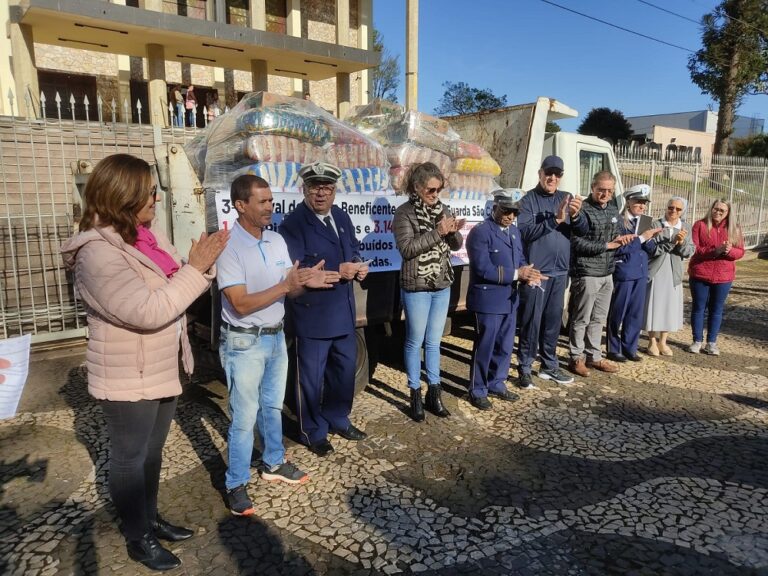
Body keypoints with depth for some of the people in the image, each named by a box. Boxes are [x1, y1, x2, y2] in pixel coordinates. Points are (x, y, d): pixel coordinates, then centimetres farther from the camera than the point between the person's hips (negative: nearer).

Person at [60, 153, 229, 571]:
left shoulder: (147, 236, 2)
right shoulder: (98, 252, -23)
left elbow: (172, 291, 9)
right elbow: (148, 312, -30)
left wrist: (200, 265, -9)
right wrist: (196, 268, -27)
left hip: (162, 369, 8)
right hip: (129, 378, -8)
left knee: (152, 451, 22)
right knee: (130, 458, 11)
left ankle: (150, 519, 41)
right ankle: (137, 538, 31)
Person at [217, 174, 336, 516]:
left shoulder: (277, 240, 3)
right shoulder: (229, 247, -19)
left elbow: (288, 289, 5)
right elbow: (241, 304, -23)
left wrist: (307, 281, -17)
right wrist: (286, 286, -28)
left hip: (276, 336, 7)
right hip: (244, 342, -7)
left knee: (272, 406, 21)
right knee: (245, 416, 4)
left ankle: (273, 463, 39)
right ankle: (236, 484, 21)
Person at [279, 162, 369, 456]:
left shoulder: (342, 217, 8)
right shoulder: (292, 224, -14)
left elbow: (352, 250, 18)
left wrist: (358, 267, -4)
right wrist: (337, 271, -25)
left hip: (344, 311, 7)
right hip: (312, 313, -7)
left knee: (345, 367, 19)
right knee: (311, 374, 8)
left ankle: (338, 419, 40)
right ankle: (313, 431, 27)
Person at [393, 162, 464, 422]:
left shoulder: (443, 210, 7)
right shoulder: (404, 213, -9)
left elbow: (456, 246, 9)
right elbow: (407, 248, -19)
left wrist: (454, 232, -13)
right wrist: (438, 232, -22)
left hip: (442, 287, 5)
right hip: (416, 288, -5)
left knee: (434, 342, 13)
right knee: (415, 342, 6)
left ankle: (434, 392, 23)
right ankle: (415, 395, 19)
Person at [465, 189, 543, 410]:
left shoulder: (515, 231, 12)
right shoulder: (480, 232, -14)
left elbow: (520, 260, 13)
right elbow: (483, 269, -22)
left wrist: (527, 273, -10)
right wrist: (516, 274, -22)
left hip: (509, 299, 8)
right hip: (488, 300, -8)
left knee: (505, 347, 16)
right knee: (484, 348, 3)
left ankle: (496, 384, 32)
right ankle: (478, 390, 18)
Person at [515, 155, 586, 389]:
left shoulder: (566, 198, 11)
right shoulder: (529, 200, -4)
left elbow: (584, 229, 3)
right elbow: (525, 231, -18)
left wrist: (575, 215, -18)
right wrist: (555, 219, -25)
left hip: (560, 271, 5)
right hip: (536, 271, -5)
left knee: (554, 321, 13)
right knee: (531, 321, -2)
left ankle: (549, 365, 25)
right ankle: (524, 368, 8)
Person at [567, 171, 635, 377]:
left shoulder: (613, 210, 12)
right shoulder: (583, 210, -12)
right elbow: (578, 244, -17)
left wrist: (620, 239, -3)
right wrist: (607, 245, -16)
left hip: (607, 273, 8)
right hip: (586, 273, -7)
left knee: (599, 318, 15)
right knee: (581, 319, 2)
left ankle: (594, 356, 25)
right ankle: (576, 358, 13)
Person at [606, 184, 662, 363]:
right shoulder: (619, 222, -8)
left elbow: (651, 249, 11)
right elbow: (618, 248, -18)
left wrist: (650, 238, -9)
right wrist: (642, 237, -17)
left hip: (641, 273, 7)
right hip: (623, 273, -6)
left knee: (636, 313, 11)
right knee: (618, 313, 3)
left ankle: (629, 348, 21)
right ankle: (613, 349, 14)